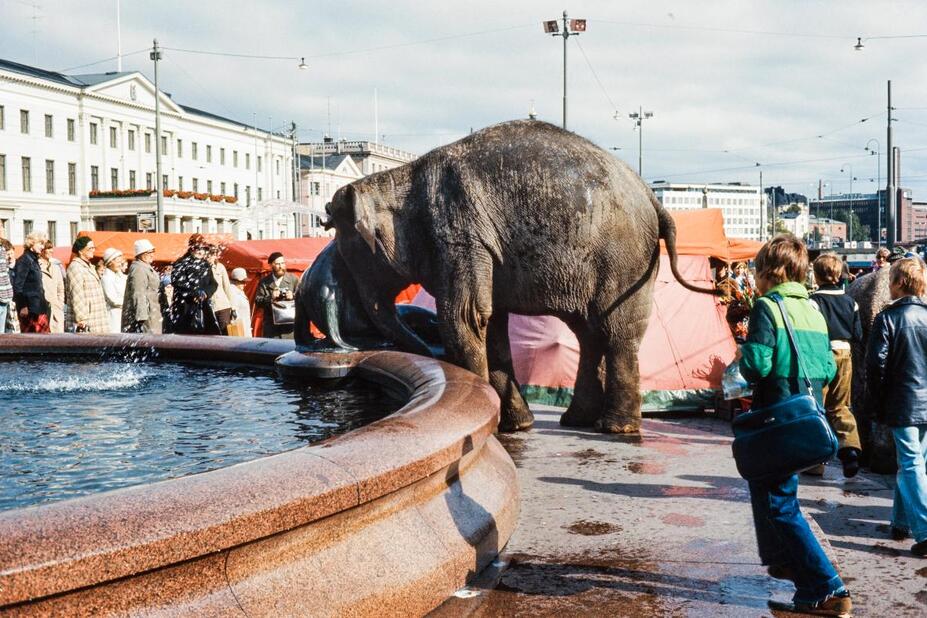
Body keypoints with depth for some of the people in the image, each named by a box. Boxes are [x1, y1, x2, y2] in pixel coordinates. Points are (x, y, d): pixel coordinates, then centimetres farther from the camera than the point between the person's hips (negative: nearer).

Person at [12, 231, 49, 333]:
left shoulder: (34, 260, 17)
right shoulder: (24, 260, -10)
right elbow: (17, 285, -16)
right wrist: (23, 306, -19)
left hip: (38, 307, 9)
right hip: (29, 308, -9)